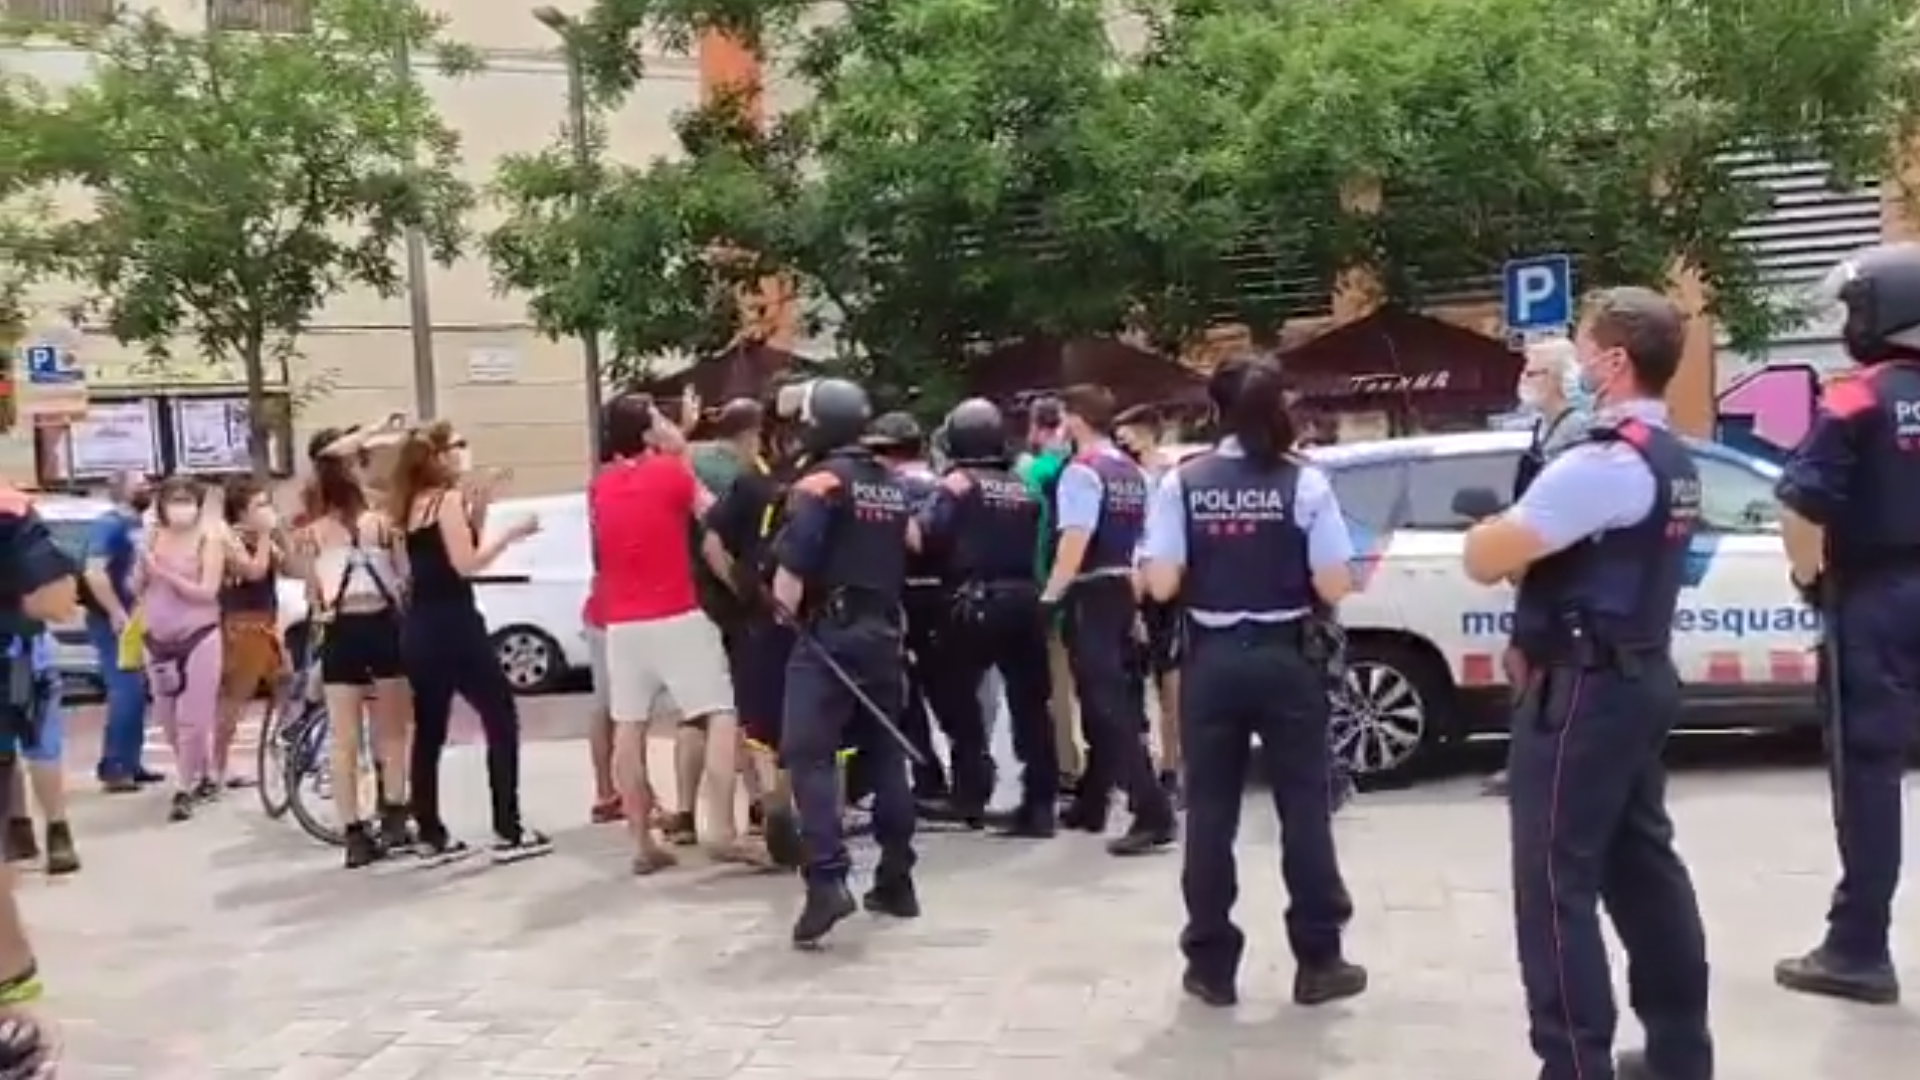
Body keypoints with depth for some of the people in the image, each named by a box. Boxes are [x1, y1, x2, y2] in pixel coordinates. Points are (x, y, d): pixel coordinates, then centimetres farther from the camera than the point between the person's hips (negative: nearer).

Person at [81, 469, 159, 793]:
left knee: (137, 692, 10)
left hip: (133, 619, 9)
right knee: (125, 691, -13)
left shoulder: (137, 527, 14)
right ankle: (113, 768, -8)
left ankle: (130, 764, 17)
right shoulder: (109, 524, -12)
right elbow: (94, 573, -22)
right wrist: (117, 614, -24)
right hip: (112, 621, -9)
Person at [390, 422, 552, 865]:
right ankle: (508, 833, -2)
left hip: (418, 629, 9)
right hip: (452, 627, -8)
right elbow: (466, 564, -17)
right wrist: (510, 533, -10)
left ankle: (431, 836, 14)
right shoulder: (449, 499, -9)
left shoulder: (414, 504, 16)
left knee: (429, 731, 10)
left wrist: (475, 511, 12)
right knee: (502, 719, -1)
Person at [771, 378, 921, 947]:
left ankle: (827, 881, -19)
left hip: (829, 632, -7)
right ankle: (896, 880, 19)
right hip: (884, 631, 7)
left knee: (809, 755, -8)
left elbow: (793, 563, -15)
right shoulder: (894, 485, 13)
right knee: (885, 754, 13)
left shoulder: (820, 482, -9)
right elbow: (914, 548, 19)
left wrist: (786, 610, 0)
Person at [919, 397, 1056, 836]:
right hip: (1024, 600, 5)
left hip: (976, 603, -5)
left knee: (955, 691, 11)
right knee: (1030, 701, 9)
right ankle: (1039, 804, 10)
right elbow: (1040, 544, 13)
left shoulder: (957, 483, -2)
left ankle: (973, 787, 3)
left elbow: (927, 536, -12)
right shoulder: (1023, 489, 15)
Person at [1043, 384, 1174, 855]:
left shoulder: (1081, 471, -14)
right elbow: (1143, 540, 14)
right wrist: (1135, 596, 20)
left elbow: (1075, 543, -22)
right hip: (1123, 591, 9)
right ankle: (1091, 803, 28)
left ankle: (1152, 813, -13)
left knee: (1109, 705, -9)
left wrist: (1048, 597, -16)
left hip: (1091, 596, -9)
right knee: (1108, 698, 17)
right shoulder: (1133, 472, 13)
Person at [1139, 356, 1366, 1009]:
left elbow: (1161, 585, -9)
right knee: (1304, 807, 9)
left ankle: (1211, 965, 15)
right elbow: (1334, 588, -9)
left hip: (1211, 662, 1)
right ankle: (1318, 961, 17)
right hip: (1285, 660, -1)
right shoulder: (1305, 483, -7)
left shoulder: (1181, 483, -4)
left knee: (1210, 812, 8)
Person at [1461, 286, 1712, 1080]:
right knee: (1643, 865, 16)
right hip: (1641, 677, 10)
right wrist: (1529, 537, 4)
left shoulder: (1602, 463, -20)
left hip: (1582, 689, -10)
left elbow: (1484, 560, -20)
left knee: (1556, 882, -5)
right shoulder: (1672, 462, 13)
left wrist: (1498, 527, 1)